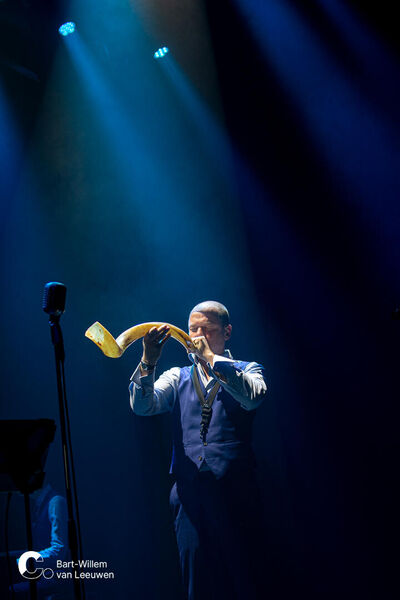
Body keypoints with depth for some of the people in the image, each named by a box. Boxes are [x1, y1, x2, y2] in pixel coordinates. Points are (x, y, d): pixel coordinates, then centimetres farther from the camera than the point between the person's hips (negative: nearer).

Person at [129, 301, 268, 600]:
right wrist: (148, 361, -15)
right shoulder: (178, 377, 17)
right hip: (190, 493, 3)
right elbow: (142, 406, 0)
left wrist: (211, 358, -16)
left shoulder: (247, 370, 10)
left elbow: (254, 396, -14)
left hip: (234, 492, -2)